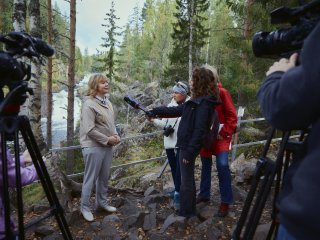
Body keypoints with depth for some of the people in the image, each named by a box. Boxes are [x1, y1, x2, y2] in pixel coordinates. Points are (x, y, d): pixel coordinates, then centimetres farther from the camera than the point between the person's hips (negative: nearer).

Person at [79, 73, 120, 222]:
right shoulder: (89, 104, -15)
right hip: (94, 147, -8)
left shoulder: (107, 102, 9)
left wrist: (115, 135, 0)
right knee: (90, 178, 5)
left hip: (107, 146, 8)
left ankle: (102, 203, 36)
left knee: (104, 177, 18)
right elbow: (90, 130, -20)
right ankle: (85, 207, 23)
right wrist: (107, 139, -16)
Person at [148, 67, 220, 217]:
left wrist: (189, 152, -21)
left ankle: (186, 213, 19)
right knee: (188, 179, 20)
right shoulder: (196, 101, 12)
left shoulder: (204, 104, -18)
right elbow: (175, 110, 18)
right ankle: (189, 211, 36)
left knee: (186, 182, 3)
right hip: (186, 145, 10)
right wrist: (154, 111, 18)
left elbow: (199, 131, -22)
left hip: (189, 147, -10)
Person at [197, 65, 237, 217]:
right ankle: (204, 194, 31)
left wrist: (224, 133, -14)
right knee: (205, 166, 13)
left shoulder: (222, 92, -9)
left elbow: (232, 116, -9)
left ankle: (226, 202, 2)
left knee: (222, 165, -15)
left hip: (220, 135, -4)